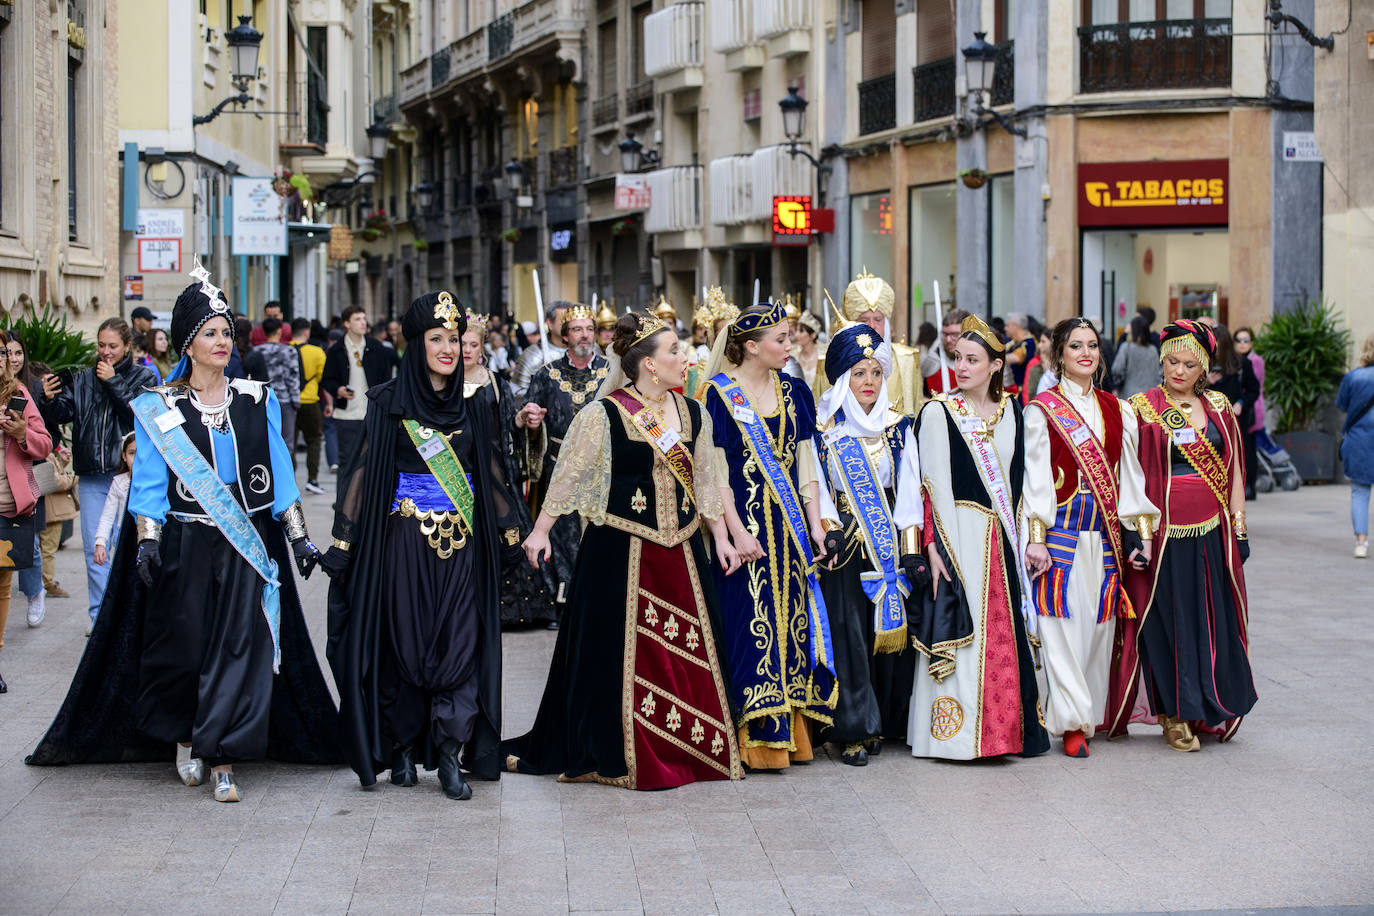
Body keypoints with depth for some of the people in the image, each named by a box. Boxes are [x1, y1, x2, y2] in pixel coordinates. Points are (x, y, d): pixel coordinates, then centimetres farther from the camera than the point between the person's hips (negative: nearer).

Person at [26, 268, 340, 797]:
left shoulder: (257, 402, 7)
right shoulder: (160, 409, 2)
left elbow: (279, 473, 8)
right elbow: (150, 484, -2)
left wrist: (299, 536, 4)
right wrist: (147, 541, -14)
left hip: (249, 545, 1)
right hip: (186, 548, -1)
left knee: (239, 647, -4)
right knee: (185, 646, -1)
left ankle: (222, 760, 2)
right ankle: (183, 735, 26)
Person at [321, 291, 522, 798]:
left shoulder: (470, 405, 9)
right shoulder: (389, 403, -1)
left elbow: (492, 471, 14)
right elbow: (363, 469, -3)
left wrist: (512, 531, 12)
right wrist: (344, 539, -8)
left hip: (461, 541, 3)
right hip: (405, 539, -3)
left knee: (461, 643, -4)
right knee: (404, 643, 2)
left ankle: (450, 755, -2)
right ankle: (403, 750, 15)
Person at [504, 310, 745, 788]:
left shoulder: (693, 413, 8)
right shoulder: (604, 415, -9)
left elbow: (707, 480, 14)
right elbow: (569, 473, -4)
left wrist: (720, 536, 12)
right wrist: (540, 530, -5)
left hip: (681, 550, 5)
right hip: (620, 550, -5)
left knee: (690, 648, 7)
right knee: (619, 650, 1)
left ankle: (691, 748, 19)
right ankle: (613, 755, 13)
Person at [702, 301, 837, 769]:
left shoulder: (793, 392, 10)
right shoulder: (720, 393, -7)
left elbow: (806, 462, 12)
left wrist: (814, 522, 5)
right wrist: (737, 533, -17)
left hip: (789, 524, 6)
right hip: (742, 520, -6)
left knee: (791, 614, 6)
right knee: (749, 619, -4)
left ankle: (790, 732, 14)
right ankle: (753, 736, 2)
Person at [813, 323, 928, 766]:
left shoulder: (896, 426, 9)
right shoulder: (823, 426, 2)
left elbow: (909, 488, 5)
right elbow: (815, 485, -3)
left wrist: (910, 546, -3)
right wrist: (829, 529, -16)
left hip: (888, 539, 3)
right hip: (844, 543, -3)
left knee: (889, 624, 2)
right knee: (847, 631, -7)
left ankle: (882, 722, 13)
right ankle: (852, 728, -2)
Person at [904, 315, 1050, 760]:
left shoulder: (1010, 410, 10)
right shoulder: (937, 411, -4)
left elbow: (1020, 480, 14)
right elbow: (928, 485, -8)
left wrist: (1023, 538, 9)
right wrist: (931, 546, -14)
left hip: (1002, 539, 5)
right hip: (959, 536, -5)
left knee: (1006, 634, 6)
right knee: (962, 632, -6)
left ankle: (1010, 727, 14)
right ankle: (960, 733, 0)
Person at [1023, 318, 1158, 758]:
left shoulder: (1118, 410, 13)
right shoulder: (1041, 409, 0)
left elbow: (1130, 474, 12)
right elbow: (1035, 478, -4)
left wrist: (1141, 532, 6)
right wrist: (1035, 537, -11)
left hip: (1105, 534, 4)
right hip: (1060, 529, -4)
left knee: (1099, 621, 5)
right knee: (1062, 624, -8)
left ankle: (1090, 712, 16)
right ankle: (1072, 723, -5)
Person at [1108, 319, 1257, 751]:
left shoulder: (1218, 408, 9)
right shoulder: (1142, 409, -1)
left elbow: (1233, 470, 13)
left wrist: (1239, 527, 8)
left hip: (1212, 534, 4)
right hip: (1164, 533, -3)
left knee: (1215, 620, 7)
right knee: (1168, 621, 1)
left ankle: (1209, 709, 21)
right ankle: (1175, 715, 11)